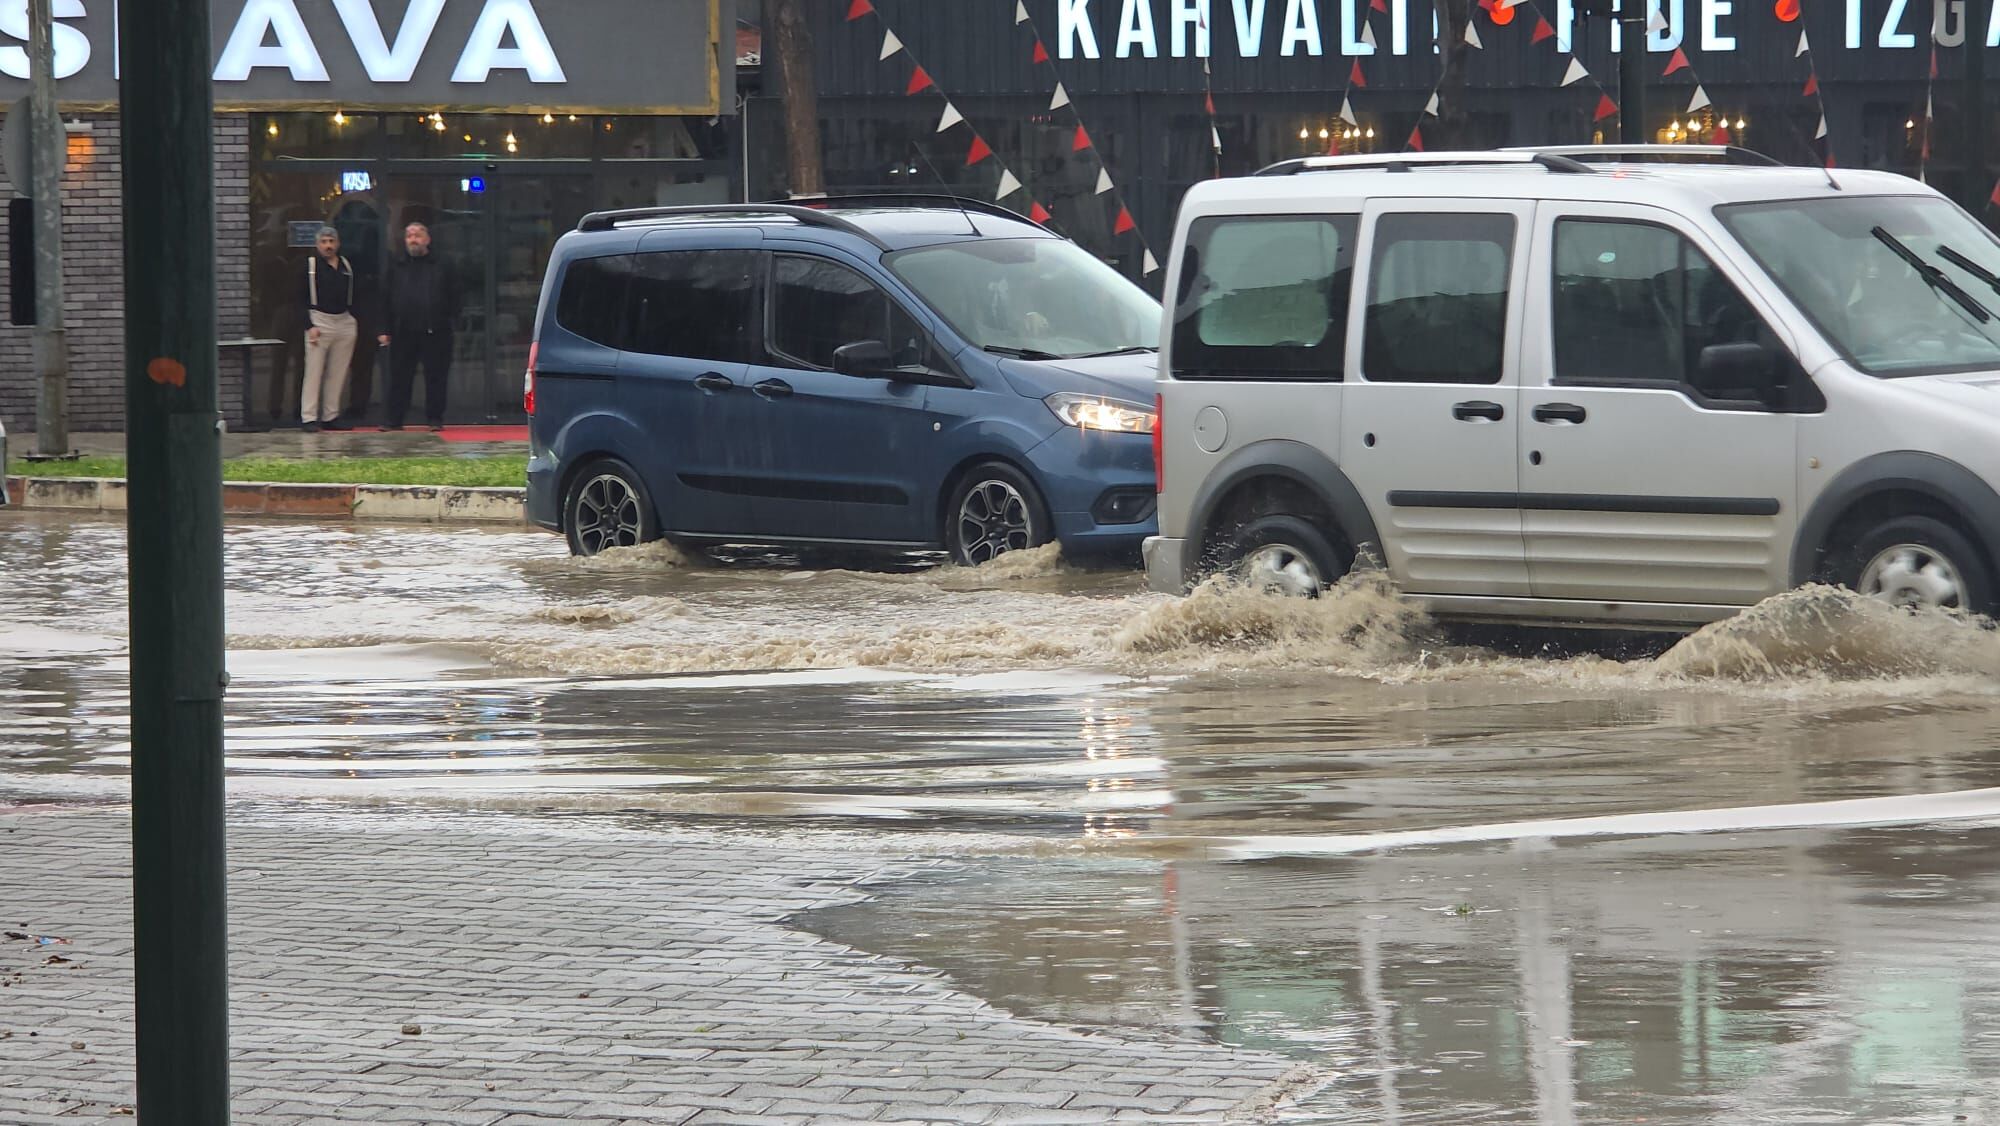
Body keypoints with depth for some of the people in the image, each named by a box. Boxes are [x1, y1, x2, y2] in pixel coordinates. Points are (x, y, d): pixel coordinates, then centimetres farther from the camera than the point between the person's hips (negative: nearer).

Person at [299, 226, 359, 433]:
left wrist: (354, 320, 6)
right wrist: (309, 325, -14)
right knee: (314, 371, -6)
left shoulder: (346, 266, 12)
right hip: (319, 321, -5)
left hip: (345, 323, 5)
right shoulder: (310, 265, -2)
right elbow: (301, 299, -6)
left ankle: (331, 416, 14)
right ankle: (309, 418, -5)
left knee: (338, 373, 7)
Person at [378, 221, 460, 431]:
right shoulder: (395, 269, 11)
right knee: (399, 378, 1)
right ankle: (392, 419, 5)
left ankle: (435, 419, 10)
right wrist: (386, 330, 2)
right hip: (403, 333, 1)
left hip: (435, 334, -1)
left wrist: (446, 321, -3)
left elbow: (453, 299, 8)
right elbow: (385, 301, 9)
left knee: (436, 378, 2)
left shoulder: (441, 268, 8)